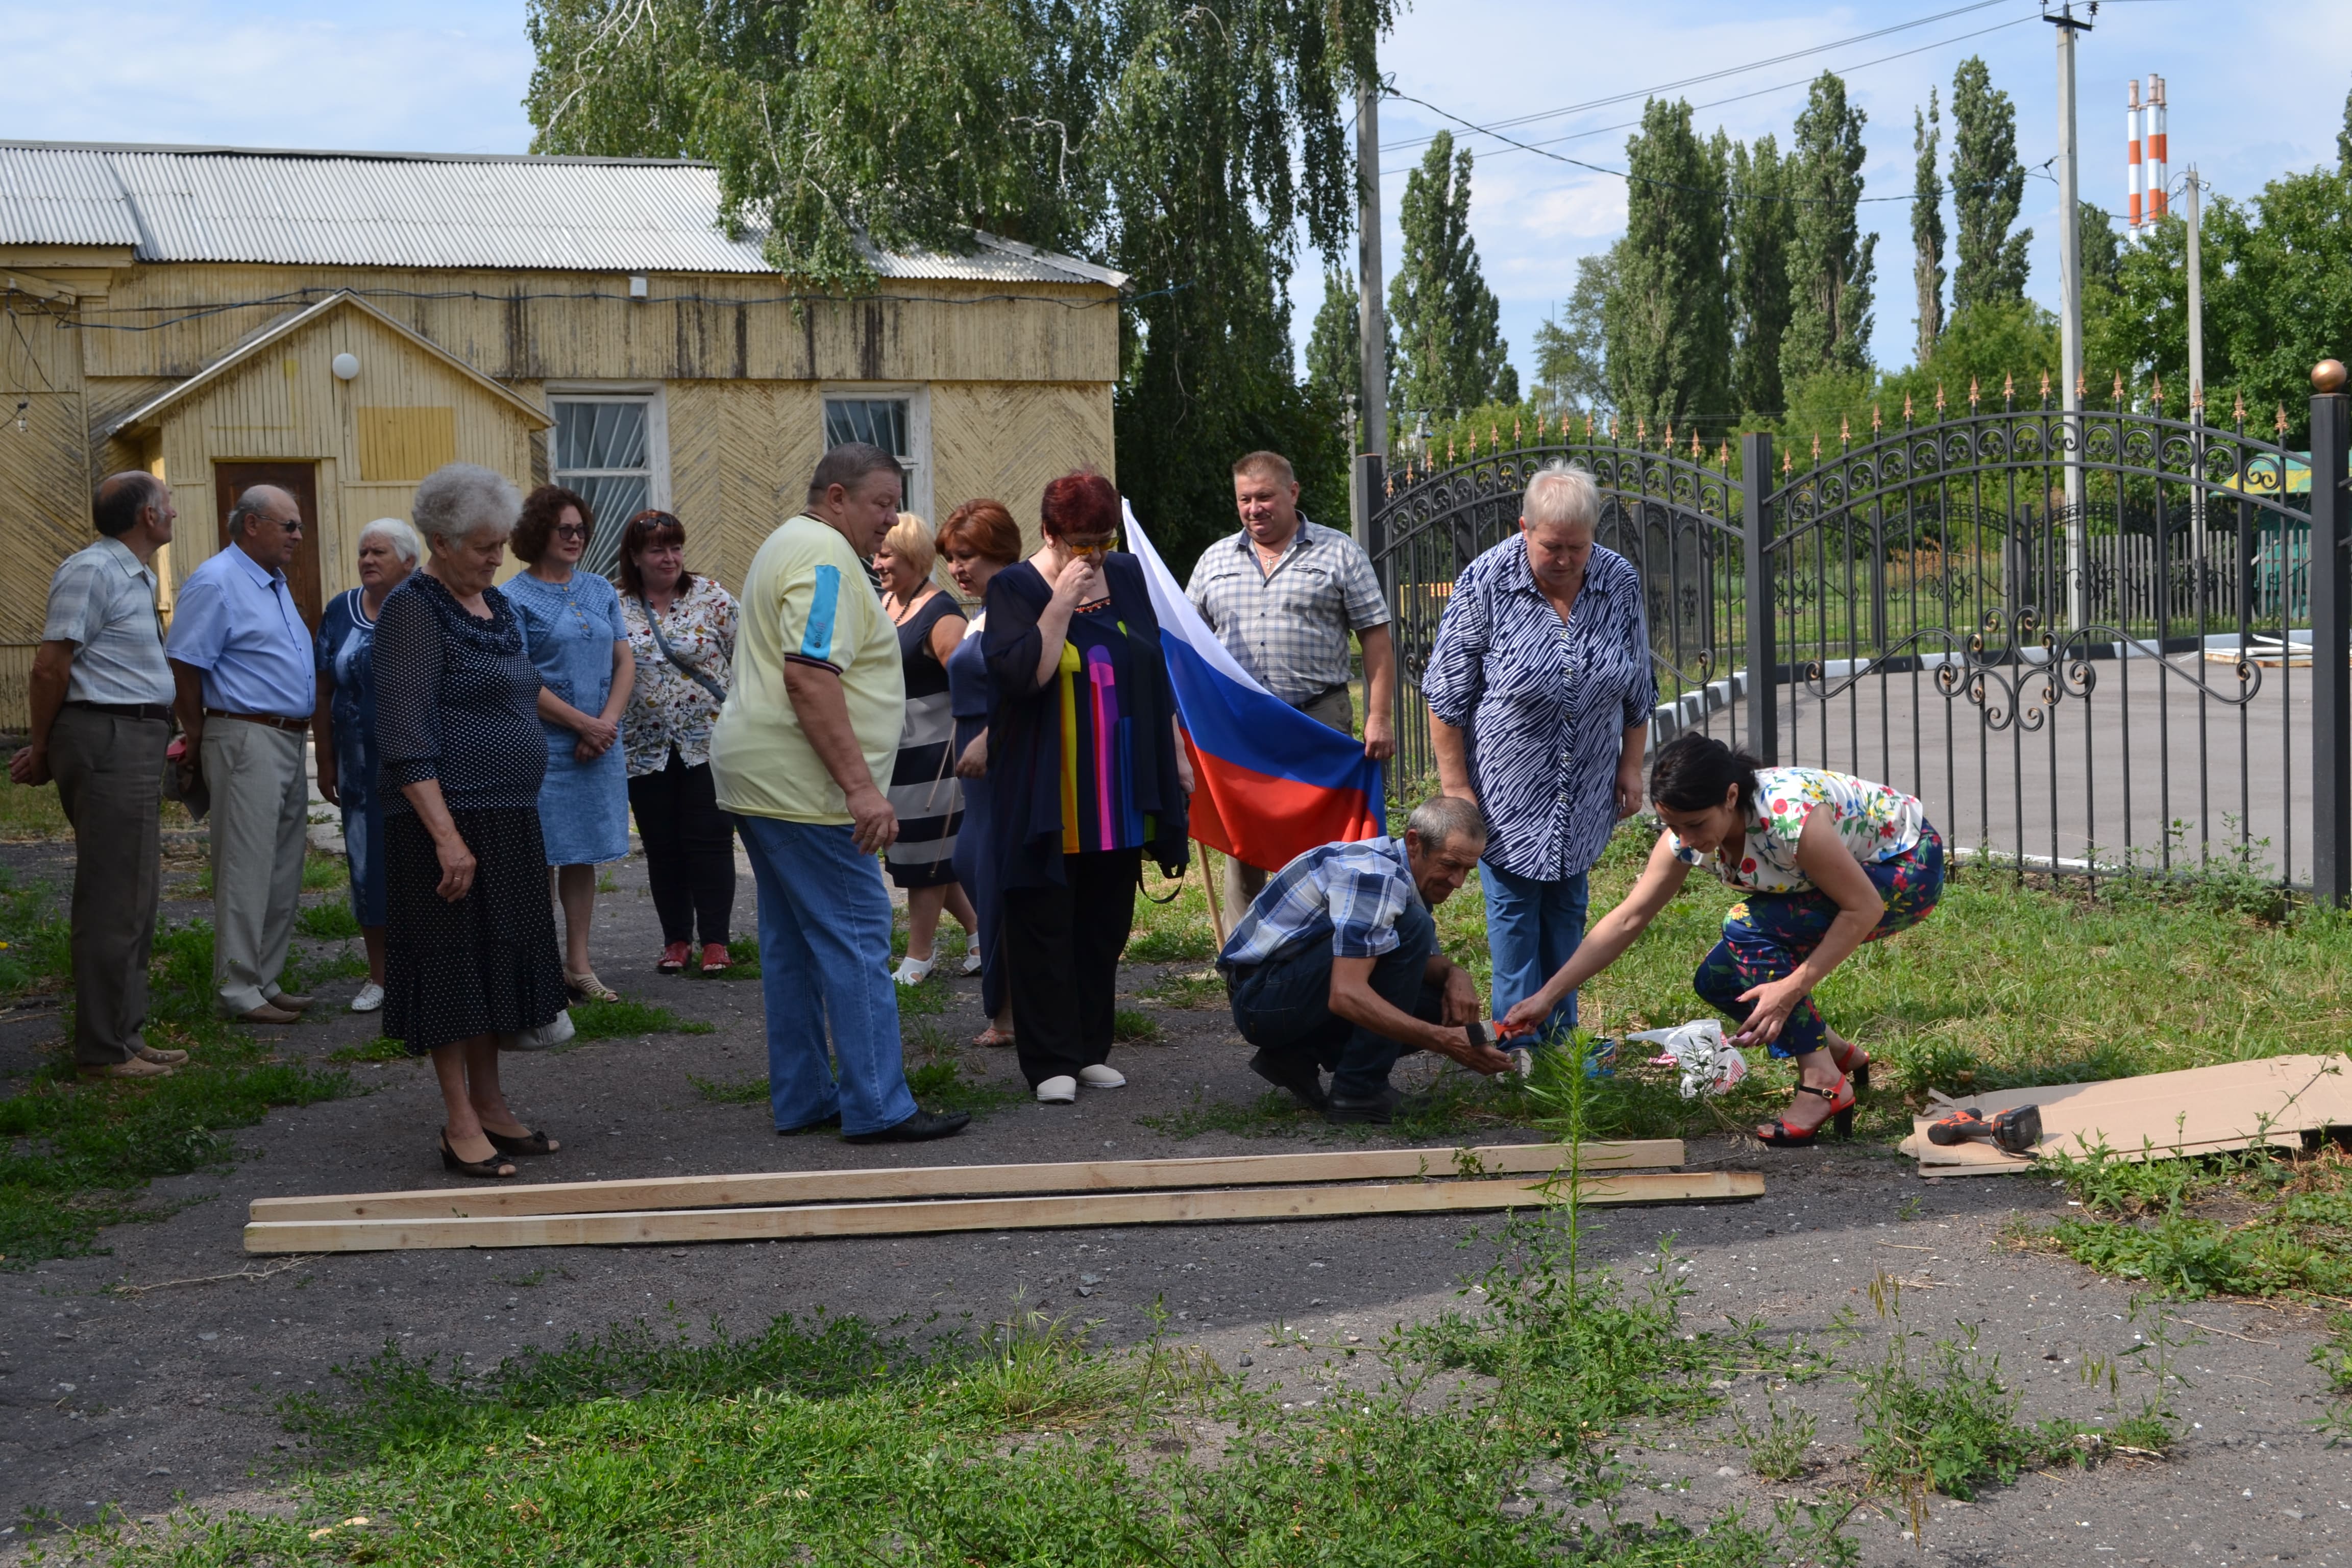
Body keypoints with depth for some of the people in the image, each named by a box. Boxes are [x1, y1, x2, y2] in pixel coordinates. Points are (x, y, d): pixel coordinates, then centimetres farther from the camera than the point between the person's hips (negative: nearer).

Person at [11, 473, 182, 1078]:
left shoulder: (135, 576, 17)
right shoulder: (93, 570, -13)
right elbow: (50, 667, -15)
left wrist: (47, 749, 15)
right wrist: (43, 749, -5)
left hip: (136, 744, 10)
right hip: (109, 740, -10)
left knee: (136, 897, 15)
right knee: (112, 899, -5)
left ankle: (126, 1036, 25)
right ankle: (103, 1050, 1)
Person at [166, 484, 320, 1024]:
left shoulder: (275, 584, 18)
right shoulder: (215, 583, -11)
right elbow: (185, 667, -14)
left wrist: (301, 735, 19)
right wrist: (197, 747, -9)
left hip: (289, 743, 9)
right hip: (247, 741, -9)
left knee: (283, 872, 12)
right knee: (246, 871, -6)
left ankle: (265, 980, 19)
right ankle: (239, 990, -1)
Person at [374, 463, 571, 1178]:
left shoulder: (500, 608, 14)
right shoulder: (413, 610, -12)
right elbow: (405, 738, -19)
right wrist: (447, 836, -24)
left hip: (509, 820, 9)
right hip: (449, 820, -9)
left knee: (498, 960, 13)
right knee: (452, 965, -2)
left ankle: (491, 1107, 23)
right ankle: (460, 1125, 5)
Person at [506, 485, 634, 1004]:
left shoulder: (600, 590, 12)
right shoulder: (515, 598, -5)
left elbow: (625, 661, 10)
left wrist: (608, 721, -6)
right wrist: (584, 724, -14)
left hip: (599, 744, 6)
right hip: (544, 746, -5)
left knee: (584, 855, 10)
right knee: (541, 860, -2)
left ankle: (579, 966, 16)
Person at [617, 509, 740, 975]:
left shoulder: (711, 596, -1)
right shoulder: (615, 610, 4)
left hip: (708, 742, -2)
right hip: (646, 749, 2)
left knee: (709, 841, -3)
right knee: (662, 847, 7)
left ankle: (715, 941, 5)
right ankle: (676, 939, 17)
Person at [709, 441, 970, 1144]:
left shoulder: (788, 545, 21)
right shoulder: (826, 556, -14)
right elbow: (809, 676, -24)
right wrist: (860, 787, -26)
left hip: (757, 776, 11)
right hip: (801, 786, -11)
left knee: (791, 941, 13)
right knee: (856, 938, -8)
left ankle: (802, 1098, 18)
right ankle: (878, 1107, -7)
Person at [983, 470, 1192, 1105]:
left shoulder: (1127, 575, 9)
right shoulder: (1015, 589, -6)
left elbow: (1156, 670, 16)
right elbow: (1021, 674, -19)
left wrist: (1175, 749, 15)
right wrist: (1062, 604, -21)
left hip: (1119, 793, 5)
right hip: (1048, 798, -5)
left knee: (1106, 923, 10)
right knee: (1045, 925, -2)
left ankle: (1091, 1050, 19)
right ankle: (1051, 1062, 3)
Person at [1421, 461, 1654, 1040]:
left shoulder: (1620, 581, -5)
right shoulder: (1486, 583, -16)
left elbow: (1638, 689, 8)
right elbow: (1447, 698, -11)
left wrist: (1631, 766, 8)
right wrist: (1455, 786, -11)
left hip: (1584, 796, 4)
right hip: (1507, 793, -4)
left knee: (1567, 910, 14)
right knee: (1513, 912, 2)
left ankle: (1563, 1036, 24)